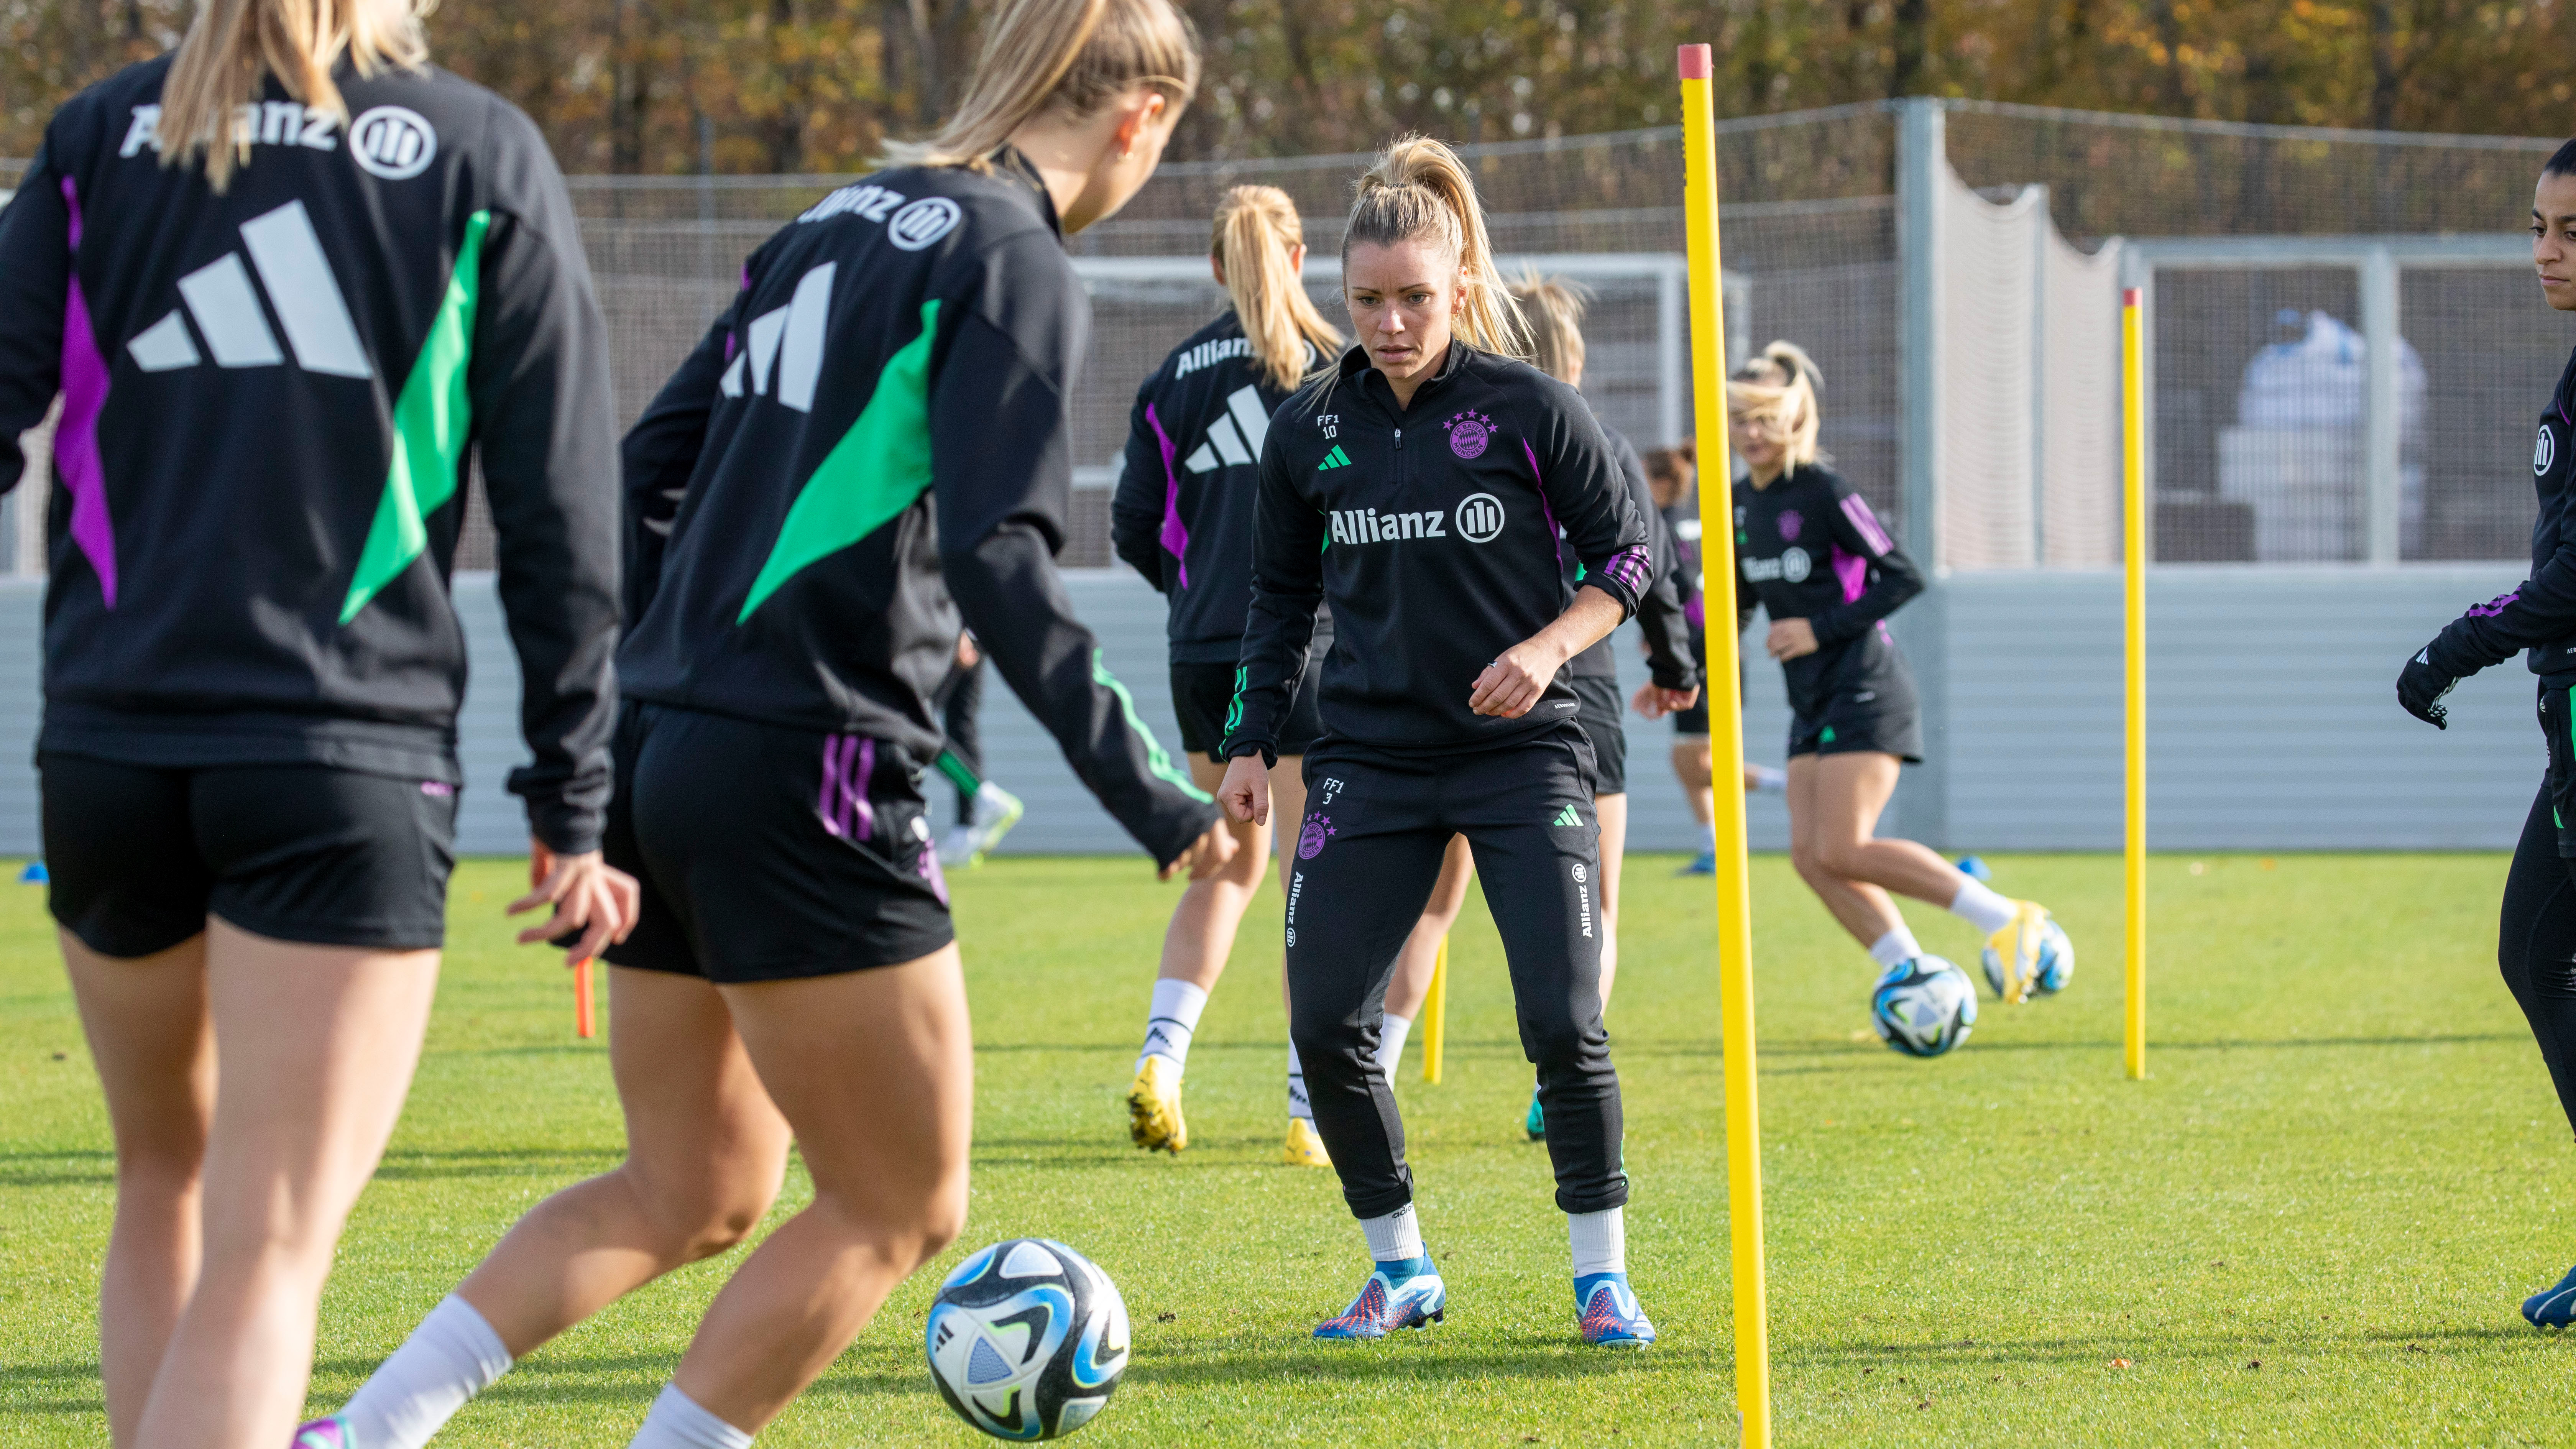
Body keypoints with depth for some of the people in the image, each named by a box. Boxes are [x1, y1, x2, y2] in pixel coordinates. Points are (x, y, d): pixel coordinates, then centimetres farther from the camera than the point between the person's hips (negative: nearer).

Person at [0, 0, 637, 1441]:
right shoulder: (486, 158, 3)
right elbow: (561, 519, 2)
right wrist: (572, 807, 7)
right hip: (352, 759, -3)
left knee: (166, 1187, 23)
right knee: (270, 1254, -6)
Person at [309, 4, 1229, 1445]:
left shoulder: (836, 226, 16)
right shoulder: (1017, 265, -8)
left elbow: (654, 460, 18)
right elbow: (999, 556, -19)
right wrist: (1145, 788, -18)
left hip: (664, 745, 9)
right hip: (809, 779, -9)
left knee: (691, 1193, 19)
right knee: (901, 1206, 6)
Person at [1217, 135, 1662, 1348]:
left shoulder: (1529, 408, -6)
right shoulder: (1310, 430, 4)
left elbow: (1625, 557, 0)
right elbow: (1280, 597, 15)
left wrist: (1549, 647, -16)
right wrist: (1252, 742, 9)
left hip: (1523, 749, -3)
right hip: (1370, 757, 3)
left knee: (1563, 1023, -11)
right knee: (1323, 1023, -4)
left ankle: (1602, 1276, 4)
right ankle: (1401, 1273, 12)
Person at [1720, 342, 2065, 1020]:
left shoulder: (1825, 492, -13)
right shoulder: (1744, 501, 11)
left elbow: (1902, 577, -14)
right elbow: (1740, 600, 23)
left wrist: (1821, 629, -16)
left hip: (1864, 691, -8)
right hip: (1812, 702, 8)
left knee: (1844, 851, -16)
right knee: (1810, 854, -4)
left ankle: (2006, 920, -10)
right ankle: (1912, 972, 0)